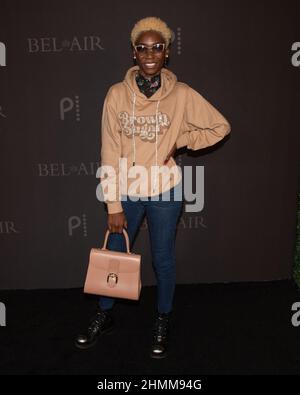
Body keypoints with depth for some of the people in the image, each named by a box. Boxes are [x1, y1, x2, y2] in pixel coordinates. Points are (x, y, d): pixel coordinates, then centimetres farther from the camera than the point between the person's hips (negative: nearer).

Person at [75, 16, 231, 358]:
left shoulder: (182, 95, -8)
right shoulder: (117, 94, -7)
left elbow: (220, 127, 3)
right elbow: (110, 153, -8)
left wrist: (179, 141, -6)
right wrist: (114, 206, -9)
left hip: (164, 193, -1)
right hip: (126, 193, 2)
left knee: (163, 260, 13)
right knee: (114, 256, 16)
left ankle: (163, 321, 39)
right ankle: (104, 315, 41)